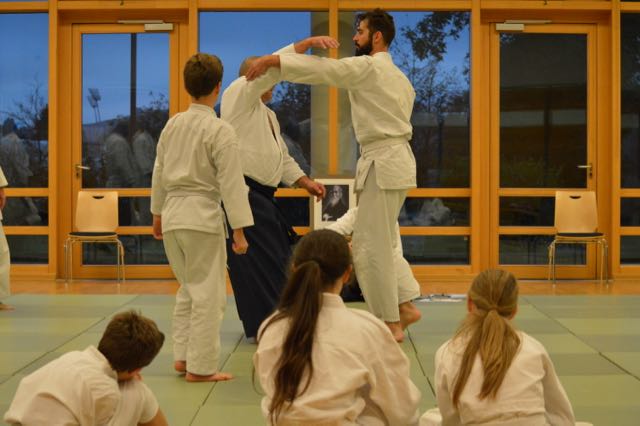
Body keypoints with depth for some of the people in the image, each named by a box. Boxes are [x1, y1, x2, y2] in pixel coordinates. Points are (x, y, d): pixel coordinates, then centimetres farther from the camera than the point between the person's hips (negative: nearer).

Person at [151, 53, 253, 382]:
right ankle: (200, 367, 5)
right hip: (203, 217, -7)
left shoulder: (172, 125, 8)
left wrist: (157, 212, 28)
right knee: (208, 293, 1)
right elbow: (231, 182, -13)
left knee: (188, 288, 21)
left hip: (173, 215, 7)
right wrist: (239, 230, -10)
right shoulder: (220, 131, -11)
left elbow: (159, 172, 16)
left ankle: (182, 355, 23)